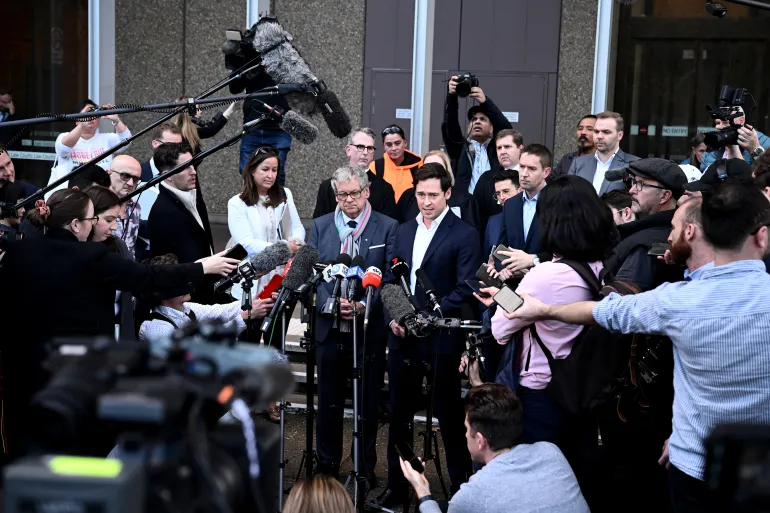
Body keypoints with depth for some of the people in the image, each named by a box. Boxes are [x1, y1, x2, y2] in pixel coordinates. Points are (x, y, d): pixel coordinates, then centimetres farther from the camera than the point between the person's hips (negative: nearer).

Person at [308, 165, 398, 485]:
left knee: (368, 402, 7)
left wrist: (365, 305, -18)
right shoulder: (320, 226, 8)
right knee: (329, 401, 11)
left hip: (370, 326, -2)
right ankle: (327, 465, 25)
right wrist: (331, 303, -14)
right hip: (330, 325, 2)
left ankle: (366, 467, 20)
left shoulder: (387, 227, 0)